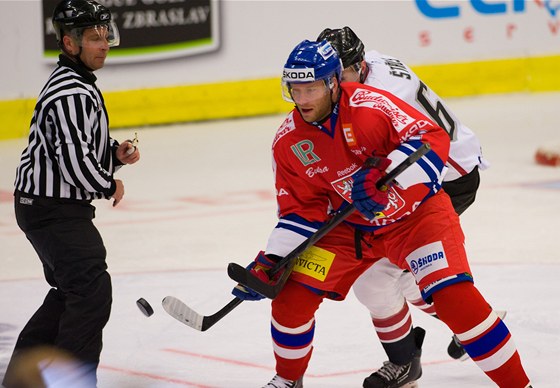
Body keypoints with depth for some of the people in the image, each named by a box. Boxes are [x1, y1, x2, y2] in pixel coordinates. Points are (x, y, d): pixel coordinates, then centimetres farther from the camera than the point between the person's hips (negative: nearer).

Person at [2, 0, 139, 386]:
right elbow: (74, 161, -26)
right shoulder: (71, 94, -21)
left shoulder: (79, 84, 14)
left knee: (70, 290, 20)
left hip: (49, 206, 11)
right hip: (54, 209, -11)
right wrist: (110, 185, -9)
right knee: (93, 289, -12)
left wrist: (114, 154, 4)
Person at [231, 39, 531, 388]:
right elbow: (300, 212, -1)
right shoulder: (288, 143, -7)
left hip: (415, 212, -5)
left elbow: (432, 137, -27)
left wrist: (384, 178, -39)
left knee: (453, 296, -22)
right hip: (348, 226, 5)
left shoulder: (368, 104, -23)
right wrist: (270, 261, -12)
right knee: (292, 296, -5)